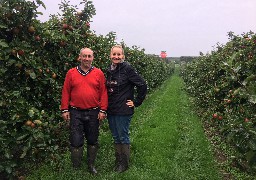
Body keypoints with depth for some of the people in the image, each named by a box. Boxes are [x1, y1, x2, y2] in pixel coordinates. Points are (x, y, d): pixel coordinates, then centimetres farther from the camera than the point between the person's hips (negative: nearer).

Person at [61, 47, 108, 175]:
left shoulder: (99, 73, 1)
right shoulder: (71, 73, 2)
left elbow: (103, 93, 0)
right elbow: (66, 92, 3)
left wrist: (103, 110, -5)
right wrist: (65, 110, -1)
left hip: (93, 113, 1)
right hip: (76, 113, 0)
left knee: (92, 141, 13)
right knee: (76, 141, 3)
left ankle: (91, 165, 30)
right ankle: (76, 167, 19)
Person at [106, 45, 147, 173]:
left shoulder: (127, 69, -13)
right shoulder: (109, 70, 8)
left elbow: (142, 85, -15)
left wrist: (136, 102, -10)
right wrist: (105, 107, 12)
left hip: (123, 111, -7)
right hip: (111, 111, 7)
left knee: (123, 138, 5)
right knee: (115, 138, 17)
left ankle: (124, 164, 22)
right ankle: (118, 161, 31)